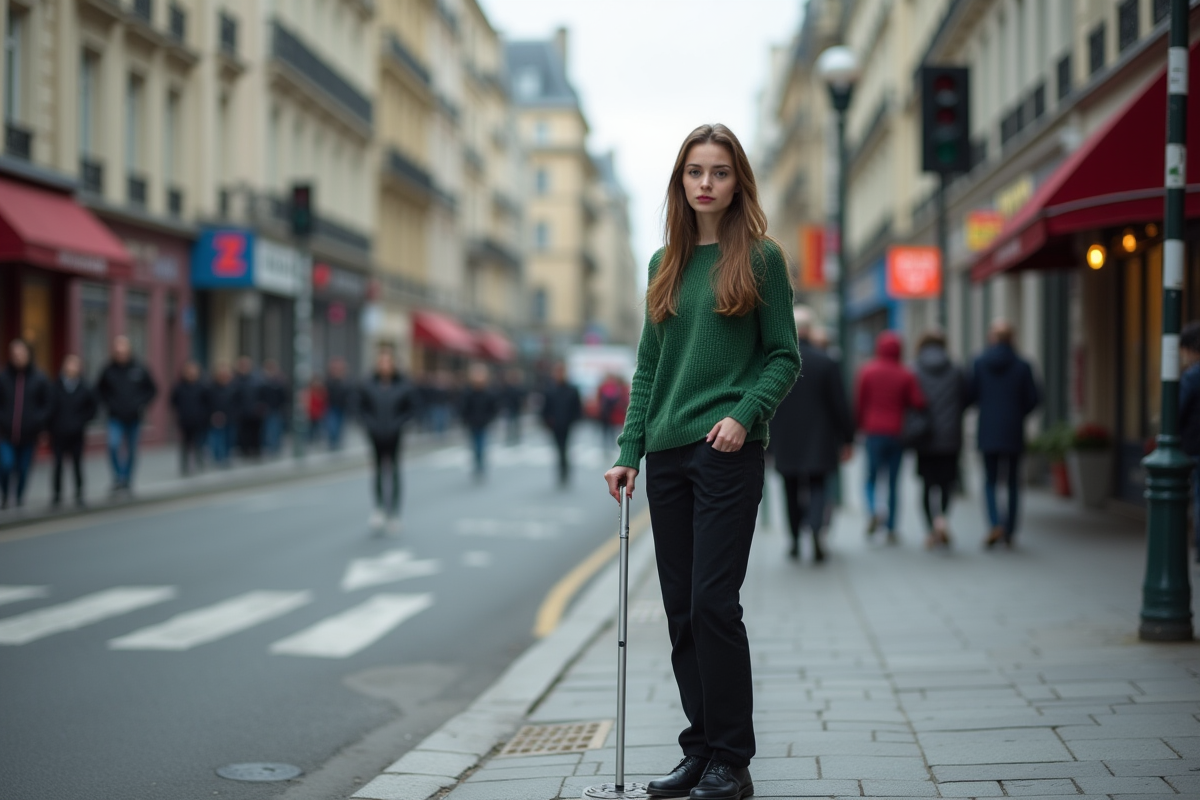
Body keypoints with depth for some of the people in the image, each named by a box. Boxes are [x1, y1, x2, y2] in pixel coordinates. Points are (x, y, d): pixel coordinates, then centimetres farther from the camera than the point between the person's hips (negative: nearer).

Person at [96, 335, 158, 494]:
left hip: (134, 417, 1)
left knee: (131, 450, 9)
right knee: (113, 445, -18)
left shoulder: (139, 369, -5)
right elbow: (100, 389, 12)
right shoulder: (109, 370, -4)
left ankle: (127, 479, 22)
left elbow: (153, 389, 7)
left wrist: (142, 405, -2)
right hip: (116, 417, -1)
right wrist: (108, 403, 0)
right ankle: (118, 476, -4)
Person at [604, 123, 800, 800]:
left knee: (713, 602, -9)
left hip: (729, 451, -5)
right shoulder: (666, 263, 14)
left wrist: (745, 414, -17)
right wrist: (630, 453, 8)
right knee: (682, 610, 7)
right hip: (667, 456, 5)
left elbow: (785, 356, -1)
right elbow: (649, 365, 15)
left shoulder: (761, 257, 1)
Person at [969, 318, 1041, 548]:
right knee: (1013, 481, 11)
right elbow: (1033, 399, -3)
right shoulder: (1022, 365, -5)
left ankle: (996, 523, -13)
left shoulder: (980, 363, -5)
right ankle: (1010, 531, 12)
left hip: (988, 432, 0)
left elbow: (970, 395, -4)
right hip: (1014, 433, 0)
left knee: (990, 480, 8)